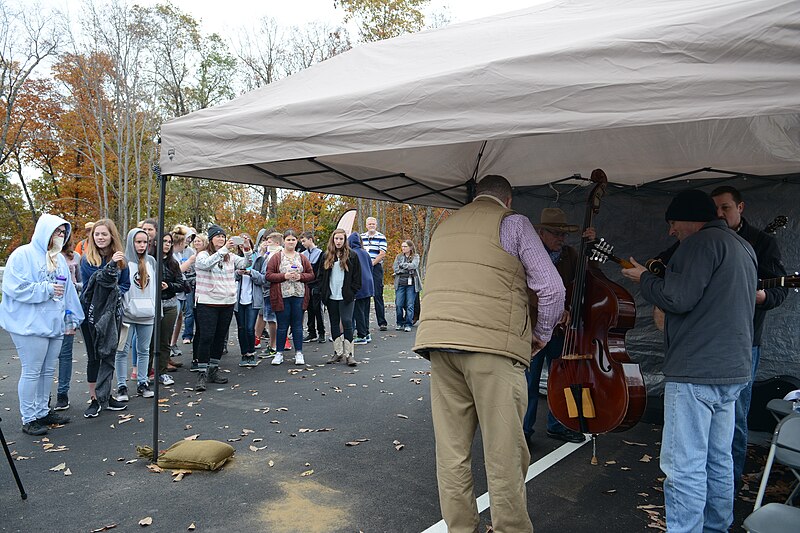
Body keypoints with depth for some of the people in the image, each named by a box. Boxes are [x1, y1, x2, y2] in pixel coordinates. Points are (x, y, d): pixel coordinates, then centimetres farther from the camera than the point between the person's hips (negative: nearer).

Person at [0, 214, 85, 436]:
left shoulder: (60, 259, 16)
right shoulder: (23, 255, -7)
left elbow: (68, 290, 19)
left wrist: (72, 318, 17)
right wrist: (47, 289, -16)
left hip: (55, 324, 7)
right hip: (30, 325, -7)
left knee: (48, 370, 13)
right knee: (31, 372, -2)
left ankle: (42, 412, 26)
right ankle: (28, 419, 9)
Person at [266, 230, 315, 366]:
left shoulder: (302, 258, 10)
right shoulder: (276, 258, 3)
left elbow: (311, 275, 10)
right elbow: (269, 275, -3)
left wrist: (300, 276, -9)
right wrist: (284, 276, -15)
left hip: (299, 296, 2)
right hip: (282, 296, -2)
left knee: (297, 325, 6)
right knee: (282, 326, 4)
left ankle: (299, 353, 14)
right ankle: (279, 353, 16)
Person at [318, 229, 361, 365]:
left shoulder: (351, 256, 0)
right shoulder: (326, 256, 10)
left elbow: (357, 277, -1)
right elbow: (321, 276, 12)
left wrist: (352, 292, -8)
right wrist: (323, 292, 2)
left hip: (346, 297, -4)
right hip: (331, 297, 4)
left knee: (347, 323, -9)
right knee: (334, 324, 10)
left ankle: (349, 353, -4)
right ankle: (338, 352, 19)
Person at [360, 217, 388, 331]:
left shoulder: (381, 237, 2)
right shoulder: (361, 237, 14)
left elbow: (382, 254, -5)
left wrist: (371, 263, -11)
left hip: (376, 268, -4)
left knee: (378, 295, -5)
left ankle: (382, 322, -1)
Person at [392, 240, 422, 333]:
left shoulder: (416, 256, 8)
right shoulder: (398, 256, 14)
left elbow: (414, 265, -11)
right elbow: (395, 268, 2)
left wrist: (402, 265, -6)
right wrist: (407, 270, -6)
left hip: (411, 284, -2)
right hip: (400, 283, 2)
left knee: (410, 305, -3)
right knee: (399, 304, -2)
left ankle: (408, 324, 4)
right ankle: (400, 323, 13)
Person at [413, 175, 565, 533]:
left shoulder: (445, 226, 20)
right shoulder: (513, 223, 3)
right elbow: (551, 286, -3)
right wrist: (541, 333, 10)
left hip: (439, 342, 6)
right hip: (493, 346, -5)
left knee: (451, 451, 10)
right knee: (505, 453, 3)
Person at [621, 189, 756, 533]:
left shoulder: (703, 241, -12)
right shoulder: (743, 247, 19)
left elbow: (677, 299, -20)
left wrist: (644, 278, -3)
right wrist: (661, 276, 20)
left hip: (695, 371, -10)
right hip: (733, 369, 10)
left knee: (684, 466, -7)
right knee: (718, 460, 19)